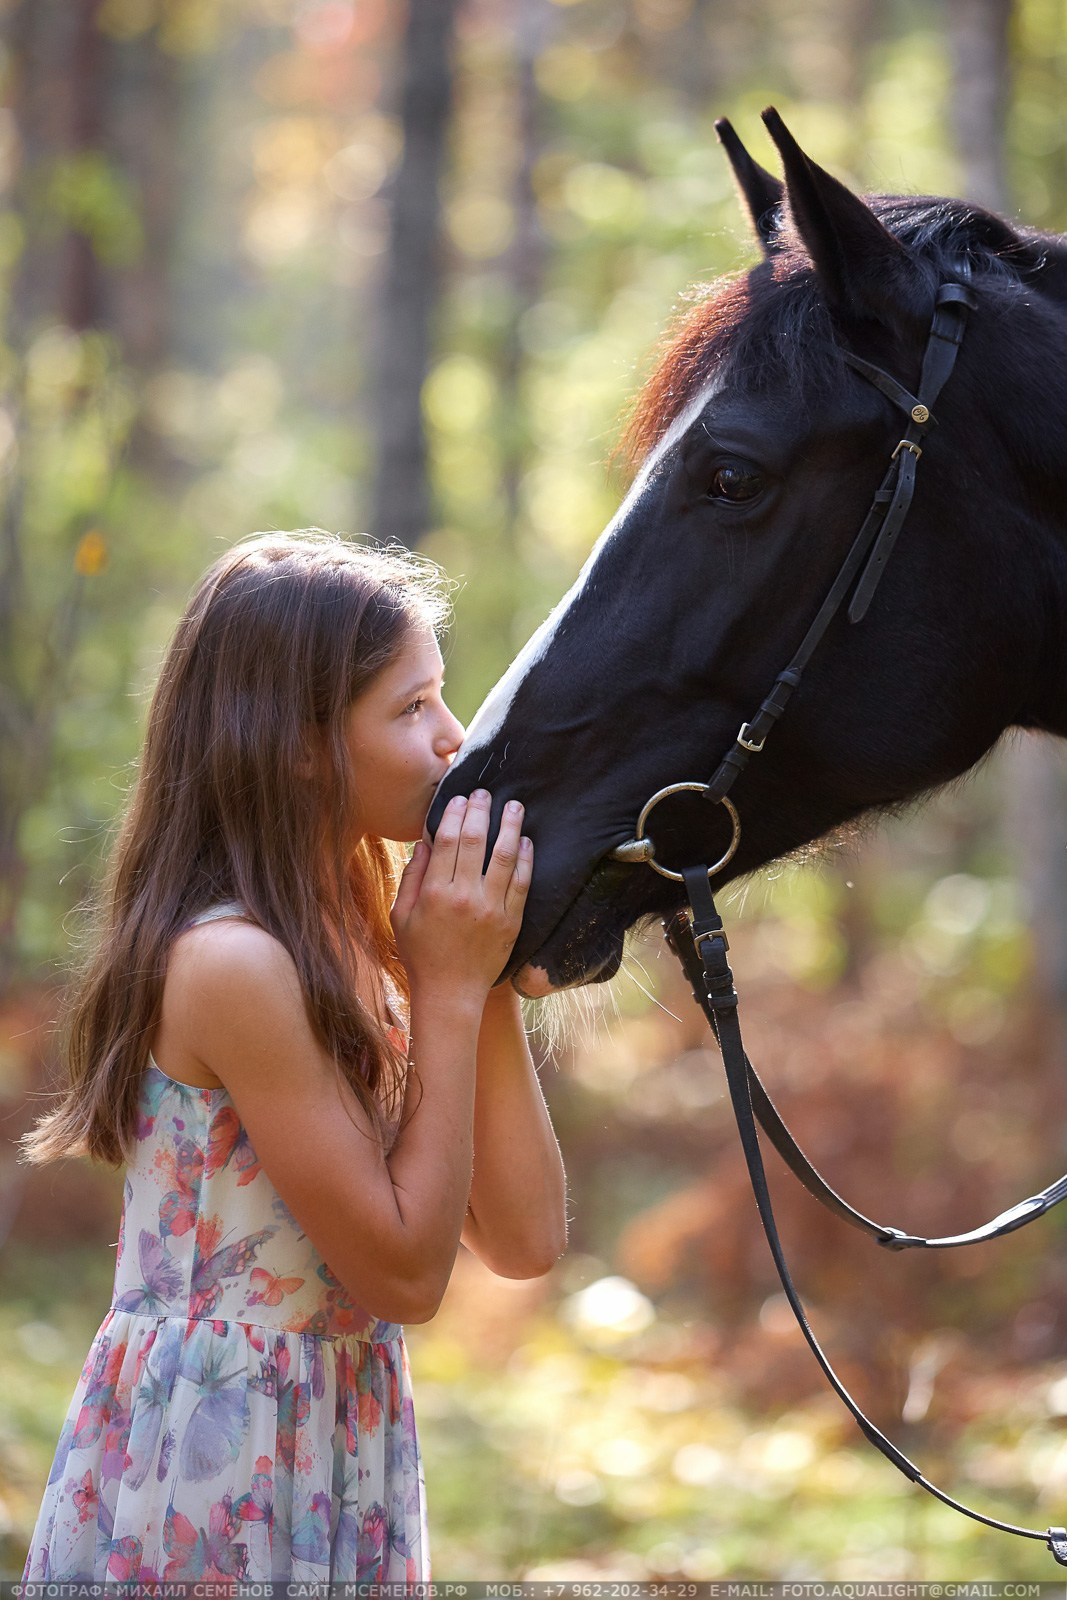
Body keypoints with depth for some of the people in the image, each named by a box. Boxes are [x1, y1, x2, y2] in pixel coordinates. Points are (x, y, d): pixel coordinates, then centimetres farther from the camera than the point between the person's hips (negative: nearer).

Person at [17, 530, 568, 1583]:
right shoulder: (231, 963, -20)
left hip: (336, 1453, 8)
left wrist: (487, 979, -5)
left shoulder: (356, 941, 6)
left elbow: (523, 1239, 2)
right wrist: (452, 992, -15)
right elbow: (405, 1272, -17)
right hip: (218, 1477, -8)